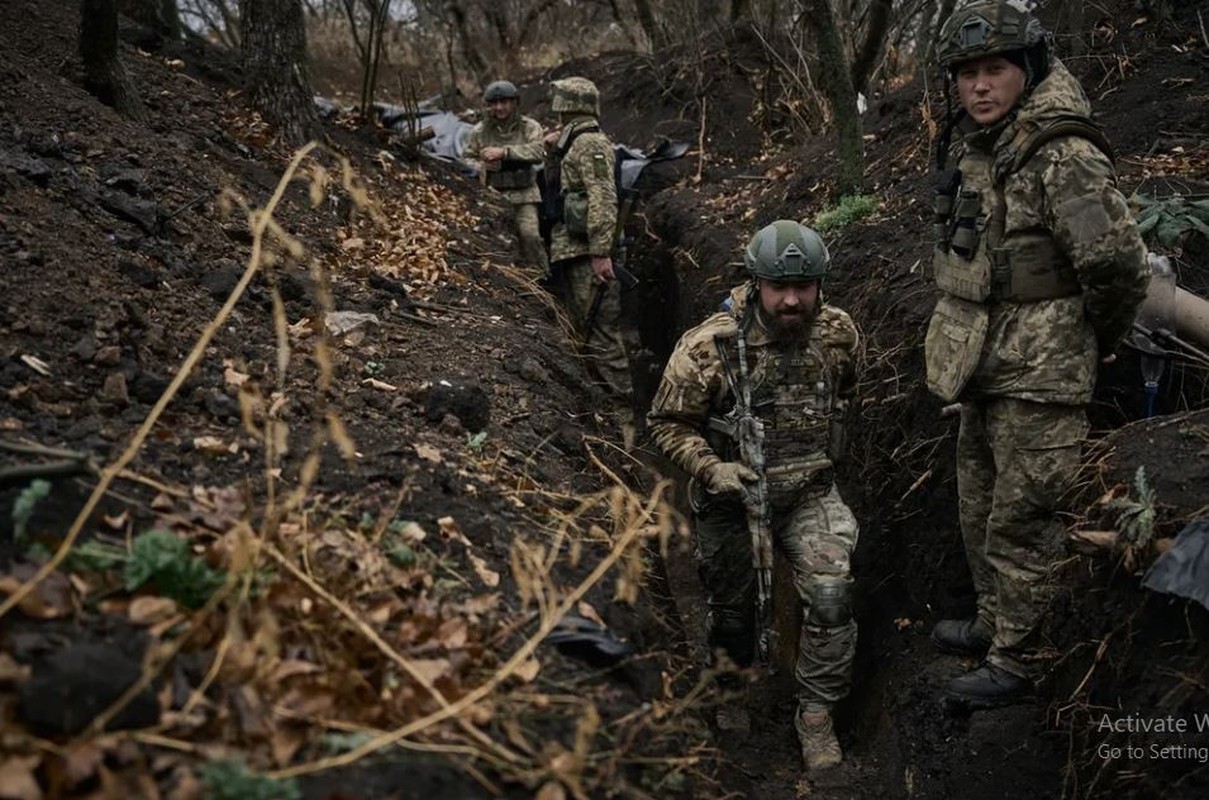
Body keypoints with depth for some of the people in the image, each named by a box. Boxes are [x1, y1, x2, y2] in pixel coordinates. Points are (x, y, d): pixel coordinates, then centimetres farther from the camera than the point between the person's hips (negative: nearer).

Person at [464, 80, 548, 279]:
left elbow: (537, 152, -15)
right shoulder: (480, 131, 10)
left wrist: (504, 152, -24)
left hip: (523, 195, -2)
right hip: (492, 195, 2)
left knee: (530, 234, -16)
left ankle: (538, 276, -3)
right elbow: (466, 161, 16)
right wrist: (483, 165, -8)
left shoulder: (529, 127, 3)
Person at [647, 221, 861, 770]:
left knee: (831, 596, -18)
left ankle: (816, 714, 3)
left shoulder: (838, 333, -10)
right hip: (732, 496, -1)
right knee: (733, 610, 16)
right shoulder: (709, 347, -22)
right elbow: (667, 423, -11)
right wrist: (710, 468, -26)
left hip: (809, 493, 2)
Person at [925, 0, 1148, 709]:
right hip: (986, 366, 9)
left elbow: (1117, 264, -26)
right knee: (980, 510, 21)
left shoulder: (1064, 155, -21)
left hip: (1038, 377, -9)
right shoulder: (979, 145, 7)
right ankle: (995, 624, 39)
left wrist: (1098, 343, -10)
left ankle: (1017, 663, 15)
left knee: (1020, 524, 1)